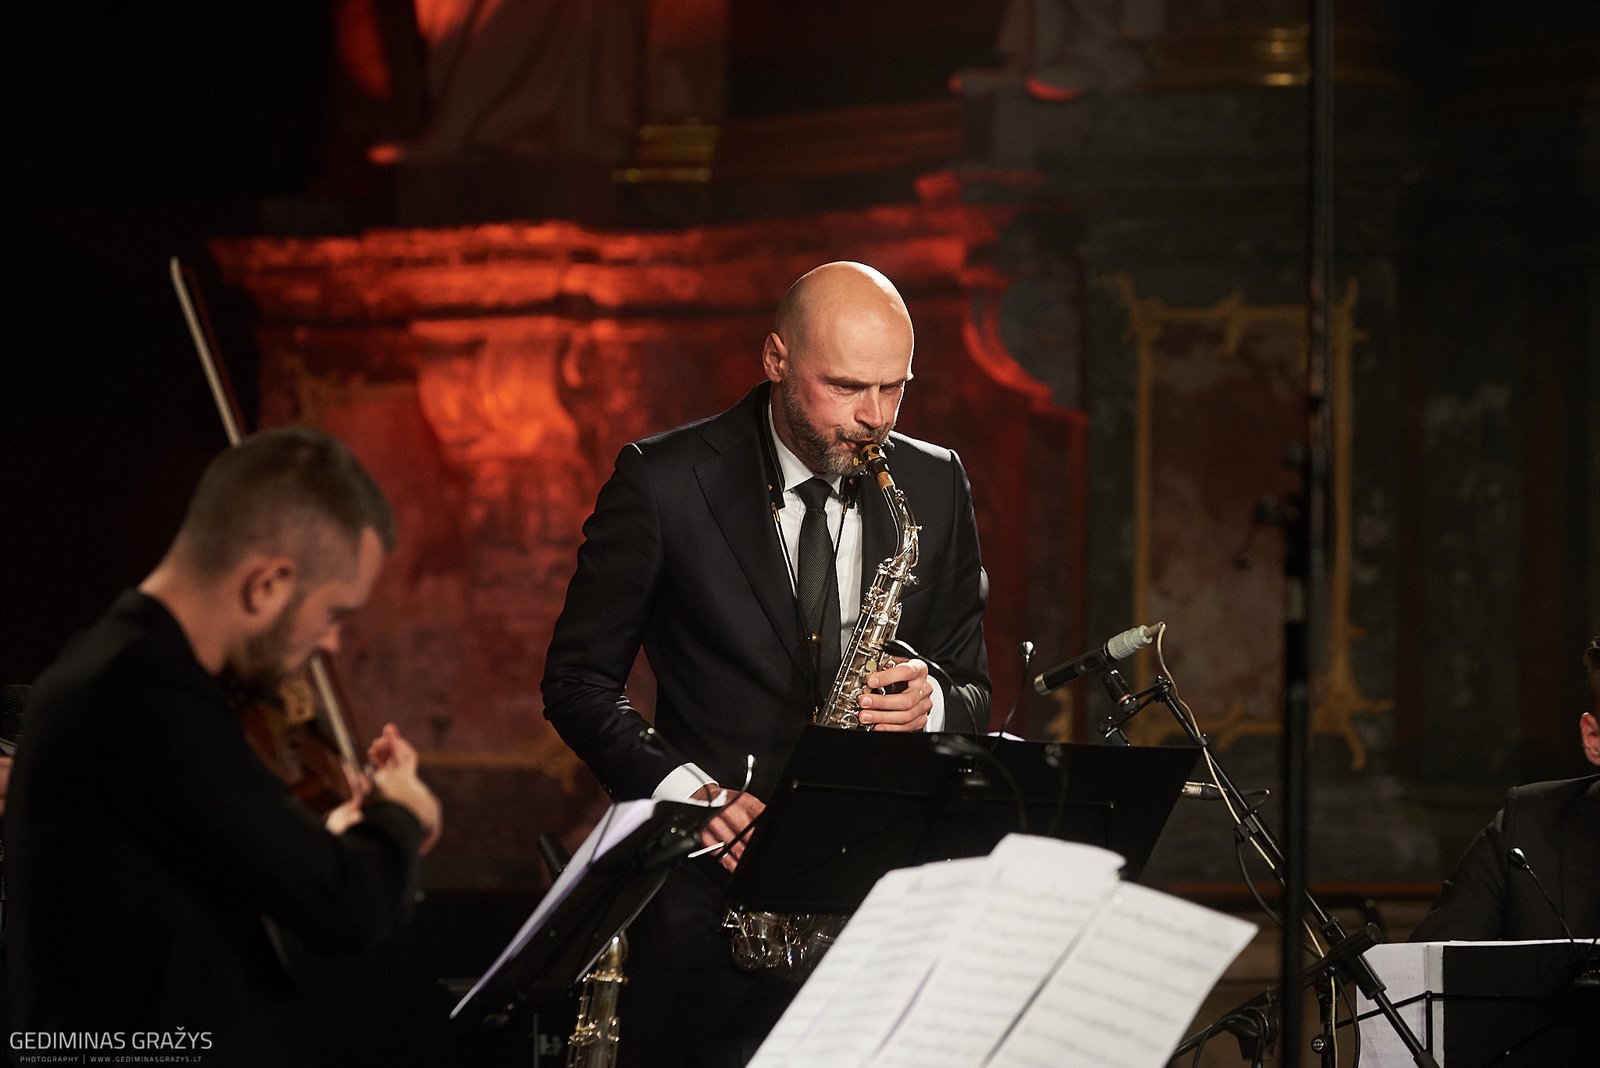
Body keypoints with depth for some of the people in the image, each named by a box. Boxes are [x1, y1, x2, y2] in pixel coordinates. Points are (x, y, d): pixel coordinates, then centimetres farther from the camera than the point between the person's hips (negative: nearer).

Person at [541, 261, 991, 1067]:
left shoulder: (935, 486, 8)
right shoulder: (662, 482, -2)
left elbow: (973, 690, 14)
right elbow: (578, 678, 2)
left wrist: (930, 704, -10)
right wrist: (682, 788, -13)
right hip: (714, 897, -2)